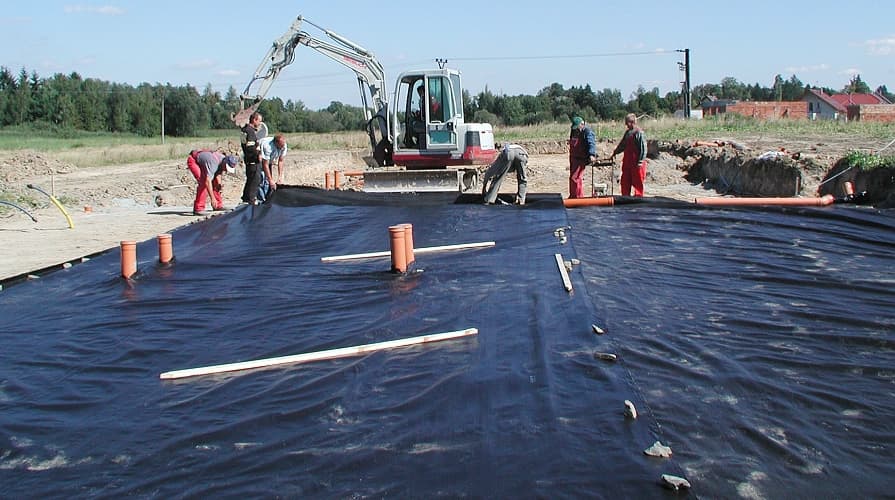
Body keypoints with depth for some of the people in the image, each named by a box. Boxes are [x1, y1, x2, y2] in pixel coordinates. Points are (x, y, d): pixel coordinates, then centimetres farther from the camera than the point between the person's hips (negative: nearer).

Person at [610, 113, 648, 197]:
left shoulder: (639, 133, -13)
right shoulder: (628, 132, 12)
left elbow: (643, 148, -16)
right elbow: (622, 145, 24)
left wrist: (640, 161, -19)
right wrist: (614, 153, 25)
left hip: (636, 163, -8)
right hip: (627, 162, 8)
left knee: (637, 182, 0)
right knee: (625, 181, 12)